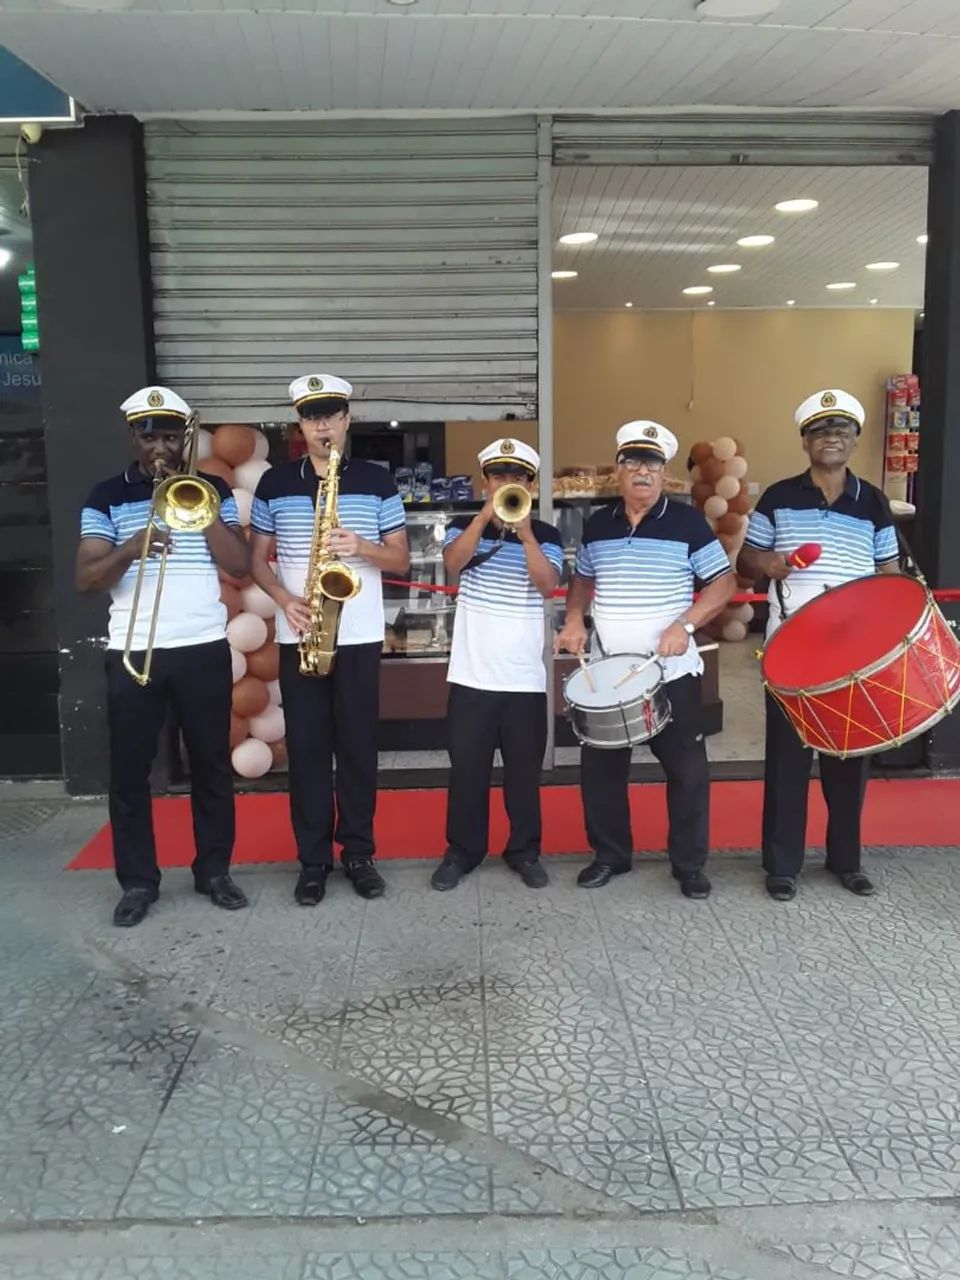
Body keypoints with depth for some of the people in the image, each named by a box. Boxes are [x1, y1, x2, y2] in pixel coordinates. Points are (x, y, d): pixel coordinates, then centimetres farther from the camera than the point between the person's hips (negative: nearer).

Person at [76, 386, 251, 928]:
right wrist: (130, 548, -22)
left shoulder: (213, 489, 7)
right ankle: (138, 881, 16)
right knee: (129, 770, 4)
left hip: (204, 647, 0)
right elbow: (86, 579, -2)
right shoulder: (107, 496, 5)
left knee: (213, 763, 7)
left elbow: (241, 565, -2)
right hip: (132, 651, 0)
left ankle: (214, 869, 20)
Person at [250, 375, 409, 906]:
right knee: (306, 746, 5)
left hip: (360, 635, -1)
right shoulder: (274, 482, 4)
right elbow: (258, 559, 7)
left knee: (358, 744, 5)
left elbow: (401, 559, 4)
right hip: (298, 636, 1)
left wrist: (363, 548, -16)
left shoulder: (377, 481, 2)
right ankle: (313, 858, 16)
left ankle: (358, 853, 19)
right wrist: (284, 598, -11)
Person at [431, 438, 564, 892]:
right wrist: (487, 514, -25)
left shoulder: (546, 535, 3)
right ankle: (462, 850, 20)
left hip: (525, 676, 0)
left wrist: (524, 532, -23)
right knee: (466, 766, 6)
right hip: (472, 672, 0)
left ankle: (524, 850, 23)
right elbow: (452, 563, -16)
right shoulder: (465, 526, 5)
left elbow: (548, 585, -14)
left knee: (524, 768, 8)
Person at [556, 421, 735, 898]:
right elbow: (583, 580, 21)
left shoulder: (687, 522, -5)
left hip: (672, 672, -4)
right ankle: (610, 854, 27)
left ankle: (690, 864, 18)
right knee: (600, 767, 10)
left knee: (686, 770, 2)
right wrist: (574, 620, 2)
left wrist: (684, 625, -19)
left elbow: (723, 583, -6)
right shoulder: (598, 525, 7)